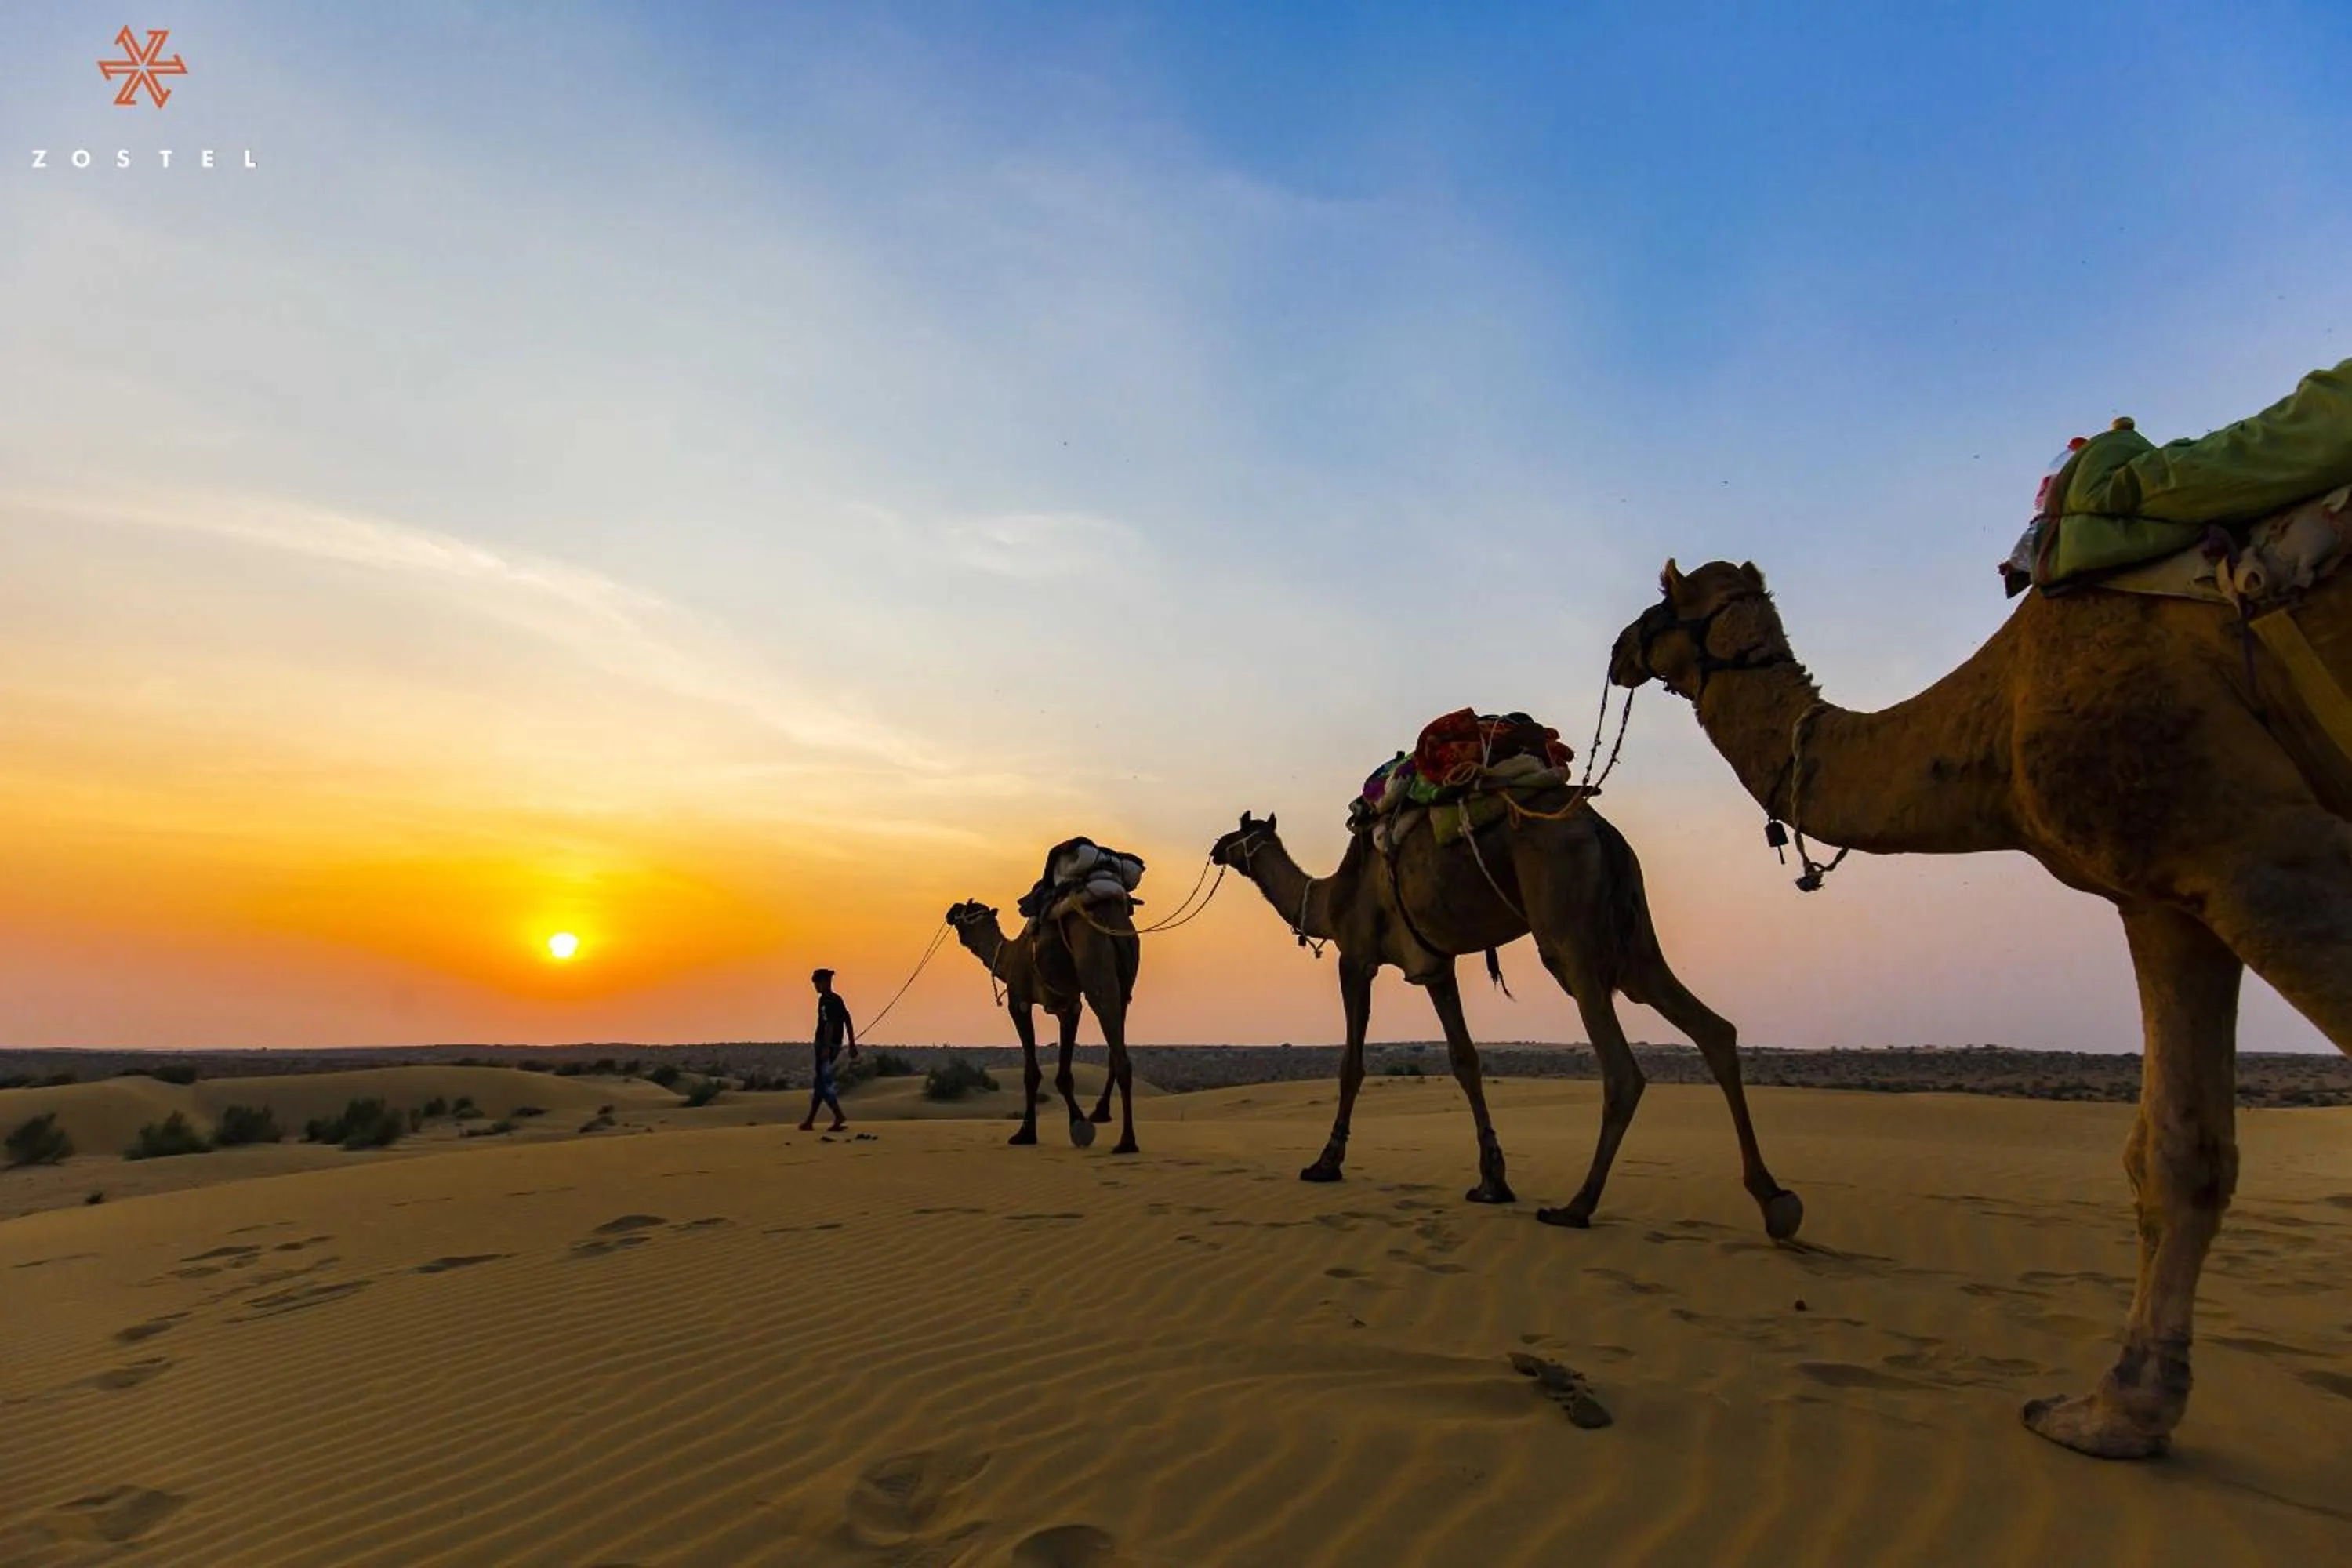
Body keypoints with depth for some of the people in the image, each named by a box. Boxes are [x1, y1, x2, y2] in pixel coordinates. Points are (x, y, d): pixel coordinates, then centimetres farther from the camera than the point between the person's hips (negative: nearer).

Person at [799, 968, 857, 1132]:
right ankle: (810, 1121, 19)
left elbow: (829, 1024, -21)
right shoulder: (838, 999, 15)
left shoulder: (825, 1000, -12)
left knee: (824, 1082, -7)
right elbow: (848, 1023, 16)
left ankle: (839, 1116, -15)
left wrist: (826, 1047, -25)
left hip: (826, 1045, -9)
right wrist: (852, 1045, 18)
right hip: (836, 1045, 9)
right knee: (820, 1082, 14)